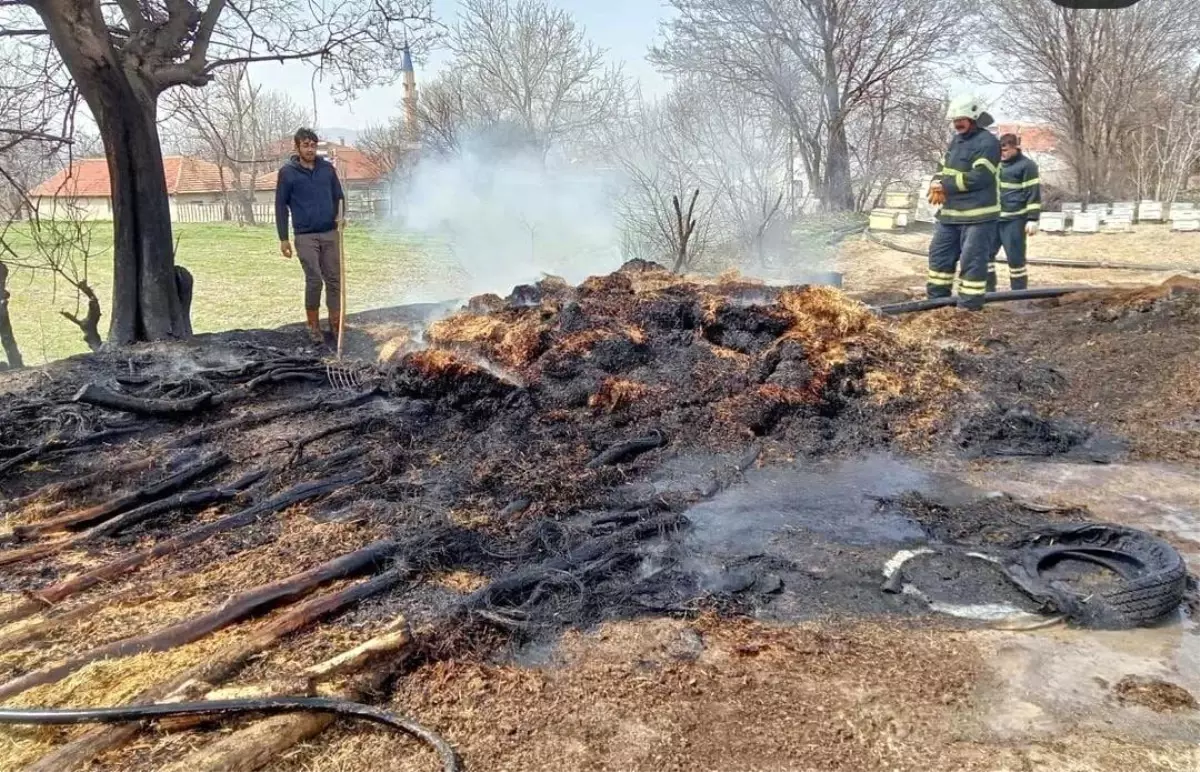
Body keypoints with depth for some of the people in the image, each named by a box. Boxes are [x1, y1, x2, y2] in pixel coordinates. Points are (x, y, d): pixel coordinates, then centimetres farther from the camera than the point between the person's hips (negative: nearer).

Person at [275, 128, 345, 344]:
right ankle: (313, 326, 8)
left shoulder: (327, 168, 6)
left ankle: (335, 324, 15)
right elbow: (281, 206, 0)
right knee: (314, 281, -7)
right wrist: (283, 238, -2)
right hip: (305, 236, -3)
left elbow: (338, 195, 14)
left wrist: (341, 215, -7)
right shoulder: (287, 172, -2)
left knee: (334, 279, 5)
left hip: (330, 233, 3)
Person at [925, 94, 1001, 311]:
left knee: (972, 260, -6)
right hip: (951, 213, 9)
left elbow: (979, 177, -20)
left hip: (978, 215, -9)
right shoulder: (956, 140, 17)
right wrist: (937, 183, -7)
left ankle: (969, 306, -2)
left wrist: (946, 186, -17)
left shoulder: (987, 142, -11)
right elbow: (944, 169, 17)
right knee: (939, 253, 14)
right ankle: (936, 299, 25)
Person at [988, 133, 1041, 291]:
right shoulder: (997, 163, 18)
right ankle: (988, 290, 12)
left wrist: (1033, 219, -14)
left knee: (1015, 258, -3)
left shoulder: (1027, 165, -4)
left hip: (1014, 220, -7)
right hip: (993, 218, 7)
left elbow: (1033, 193, -8)